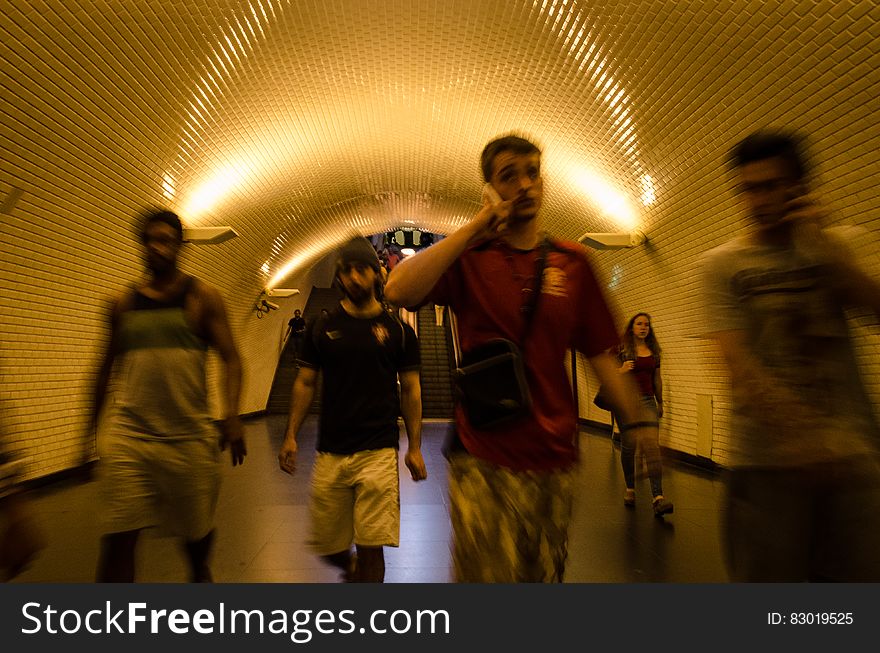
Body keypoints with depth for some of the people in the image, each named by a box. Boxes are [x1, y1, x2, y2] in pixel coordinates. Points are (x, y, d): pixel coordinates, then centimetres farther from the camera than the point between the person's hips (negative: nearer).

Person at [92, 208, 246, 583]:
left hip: (190, 437, -1)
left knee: (197, 527, 14)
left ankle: (199, 575, 45)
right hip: (128, 435, 2)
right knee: (118, 536, -4)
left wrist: (232, 417, -17)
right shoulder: (124, 303, 10)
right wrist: (91, 425, 18)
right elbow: (108, 366, 19)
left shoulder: (201, 297, 2)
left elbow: (230, 359, -4)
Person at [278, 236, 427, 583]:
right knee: (327, 545, 10)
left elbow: (411, 390, 5)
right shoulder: (322, 328, 6)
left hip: (379, 452, -2)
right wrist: (290, 436, 2)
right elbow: (304, 383, 10)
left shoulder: (398, 330, 2)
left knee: (370, 547, -3)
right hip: (330, 452, 2)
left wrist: (415, 447, 2)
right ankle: (351, 567, 44)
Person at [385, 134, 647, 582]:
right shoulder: (469, 258, -1)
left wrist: (637, 422, 4)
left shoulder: (572, 262, 5)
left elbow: (600, 353, 9)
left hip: (553, 456, 3)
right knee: (488, 575, 0)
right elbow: (398, 291, -20)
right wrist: (474, 228, -16)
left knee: (543, 574, 17)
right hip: (482, 460, -3)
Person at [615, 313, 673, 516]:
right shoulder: (621, 349, -1)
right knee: (628, 447, 7)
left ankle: (658, 497, -17)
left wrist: (660, 402, 24)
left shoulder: (653, 350, 10)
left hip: (648, 401, 2)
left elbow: (657, 379, 19)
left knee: (652, 446, -11)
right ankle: (630, 489, 26)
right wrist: (622, 370, -19)